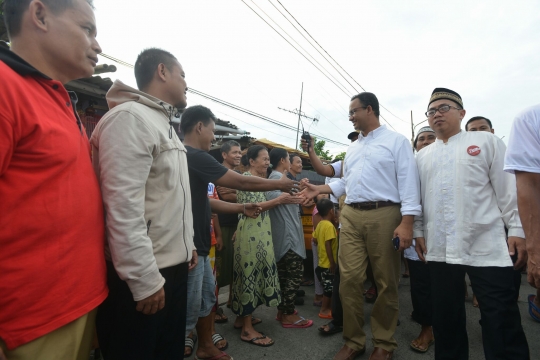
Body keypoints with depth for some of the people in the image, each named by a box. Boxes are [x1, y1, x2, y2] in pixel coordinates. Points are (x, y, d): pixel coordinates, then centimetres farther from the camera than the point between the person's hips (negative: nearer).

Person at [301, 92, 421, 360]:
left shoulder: (396, 141, 1)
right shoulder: (352, 148, 21)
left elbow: (408, 183, -7)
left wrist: (406, 223, -16)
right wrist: (320, 189, 9)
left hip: (384, 215, -5)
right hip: (350, 216, 5)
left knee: (385, 282, 7)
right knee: (349, 278, 2)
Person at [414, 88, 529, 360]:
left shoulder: (486, 141, 7)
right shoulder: (422, 156, 15)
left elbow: (509, 189, 1)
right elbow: (417, 196, 13)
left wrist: (517, 230, -5)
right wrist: (418, 231, 7)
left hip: (486, 247, -3)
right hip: (439, 250, 3)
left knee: (501, 322, 1)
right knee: (445, 318, 12)